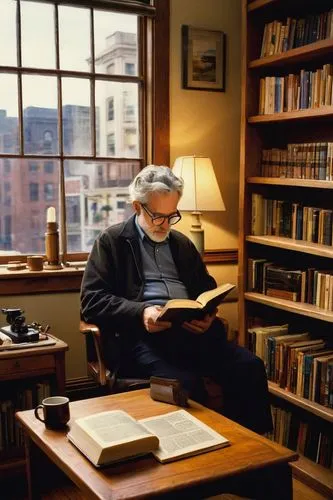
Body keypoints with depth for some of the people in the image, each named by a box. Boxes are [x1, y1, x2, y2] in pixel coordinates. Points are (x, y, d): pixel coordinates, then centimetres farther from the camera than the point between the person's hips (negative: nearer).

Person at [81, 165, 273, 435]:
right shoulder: (112, 241, 9)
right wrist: (140, 313, -17)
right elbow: (92, 300, 0)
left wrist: (208, 314, 1)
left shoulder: (182, 243, 25)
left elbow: (208, 288, 27)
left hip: (193, 330, 5)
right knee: (186, 384, -34)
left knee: (250, 368, -21)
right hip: (142, 335, -5)